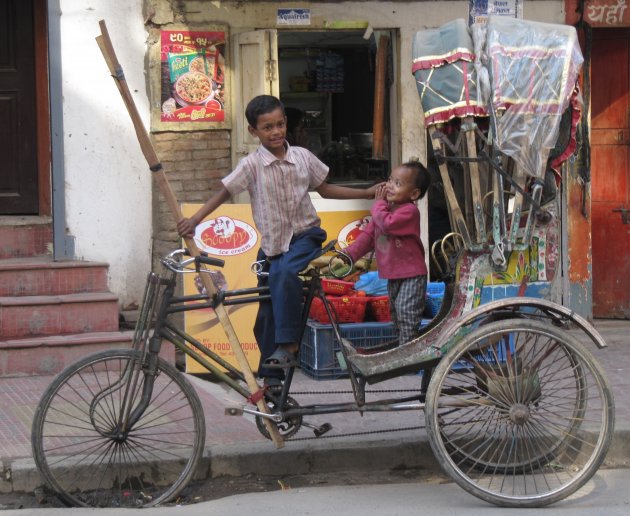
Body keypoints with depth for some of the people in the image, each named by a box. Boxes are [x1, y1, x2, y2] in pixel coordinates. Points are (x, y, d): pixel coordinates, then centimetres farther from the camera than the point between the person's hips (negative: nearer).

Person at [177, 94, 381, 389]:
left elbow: (325, 189, 13)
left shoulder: (302, 157, 0)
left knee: (284, 274, -34)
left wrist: (367, 193, 10)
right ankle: (271, 377, 17)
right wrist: (194, 220, -21)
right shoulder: (252, 165, -6)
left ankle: (288, 346, -31)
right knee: (266, 315, 4)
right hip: (272, 244, 1)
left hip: (304, 236, -1)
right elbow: (223, 193, -8)